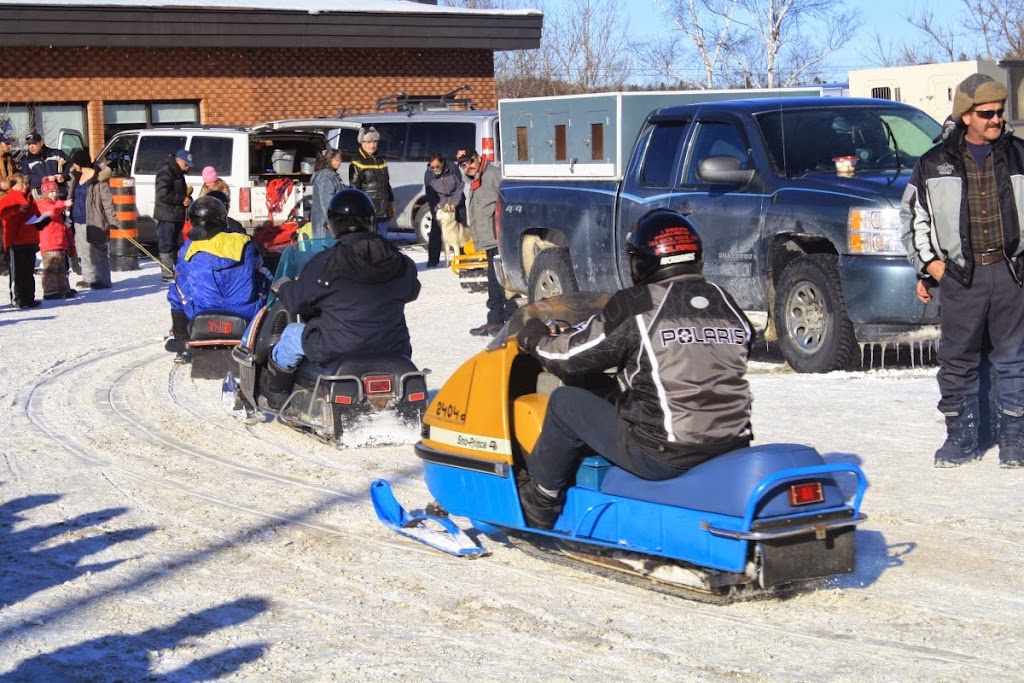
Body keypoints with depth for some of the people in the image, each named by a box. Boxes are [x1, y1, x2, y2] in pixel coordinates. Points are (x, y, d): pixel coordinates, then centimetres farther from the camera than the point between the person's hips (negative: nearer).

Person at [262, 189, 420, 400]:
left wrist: (283, 288, 21)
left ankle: (270, 393, 33)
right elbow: (411, 292, 19)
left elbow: (297, 301, -2)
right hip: (392, 349, 4)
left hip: (338, 349, -3)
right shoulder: (401, 263, 0)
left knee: (293, 333, 20)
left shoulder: (325, 263, -12)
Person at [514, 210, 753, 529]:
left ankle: (538, 508, 26)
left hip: (663, 456, -6)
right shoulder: (727, 304, 7)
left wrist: (534, 338, 18)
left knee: (565, 402, 12)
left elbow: (569, 355, -2)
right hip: (731, 450, 7)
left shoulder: (636, 305, -10)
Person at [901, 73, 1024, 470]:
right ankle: (961, 439, 14)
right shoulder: (935, 164, 4)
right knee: (957, 361, 4)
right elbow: (913, 216, 11)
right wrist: (927, 263, 3)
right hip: (960, 274, 0)